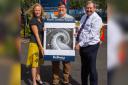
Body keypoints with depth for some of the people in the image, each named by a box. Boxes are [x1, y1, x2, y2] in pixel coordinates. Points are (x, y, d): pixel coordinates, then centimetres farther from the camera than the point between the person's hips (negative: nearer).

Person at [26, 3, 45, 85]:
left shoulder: (42, 20, 9)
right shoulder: (33, 21, -13)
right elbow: (36, 35, -17)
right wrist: (41, 47, -19)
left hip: (41, 43, 7)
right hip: (35, 44, -7)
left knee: (38, 62, 18)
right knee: (34, 63, -2)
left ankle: (38, 78, 32)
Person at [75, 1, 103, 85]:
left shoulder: (96, 19, -15)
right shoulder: (84, 17, 11)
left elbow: (91, 35, -22)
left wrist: (80, 44, -23)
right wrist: (78, 41, 3)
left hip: (91, 46, -8)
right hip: (82, 46, 8)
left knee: (91, 68, 0)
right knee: (84, 67, 19)